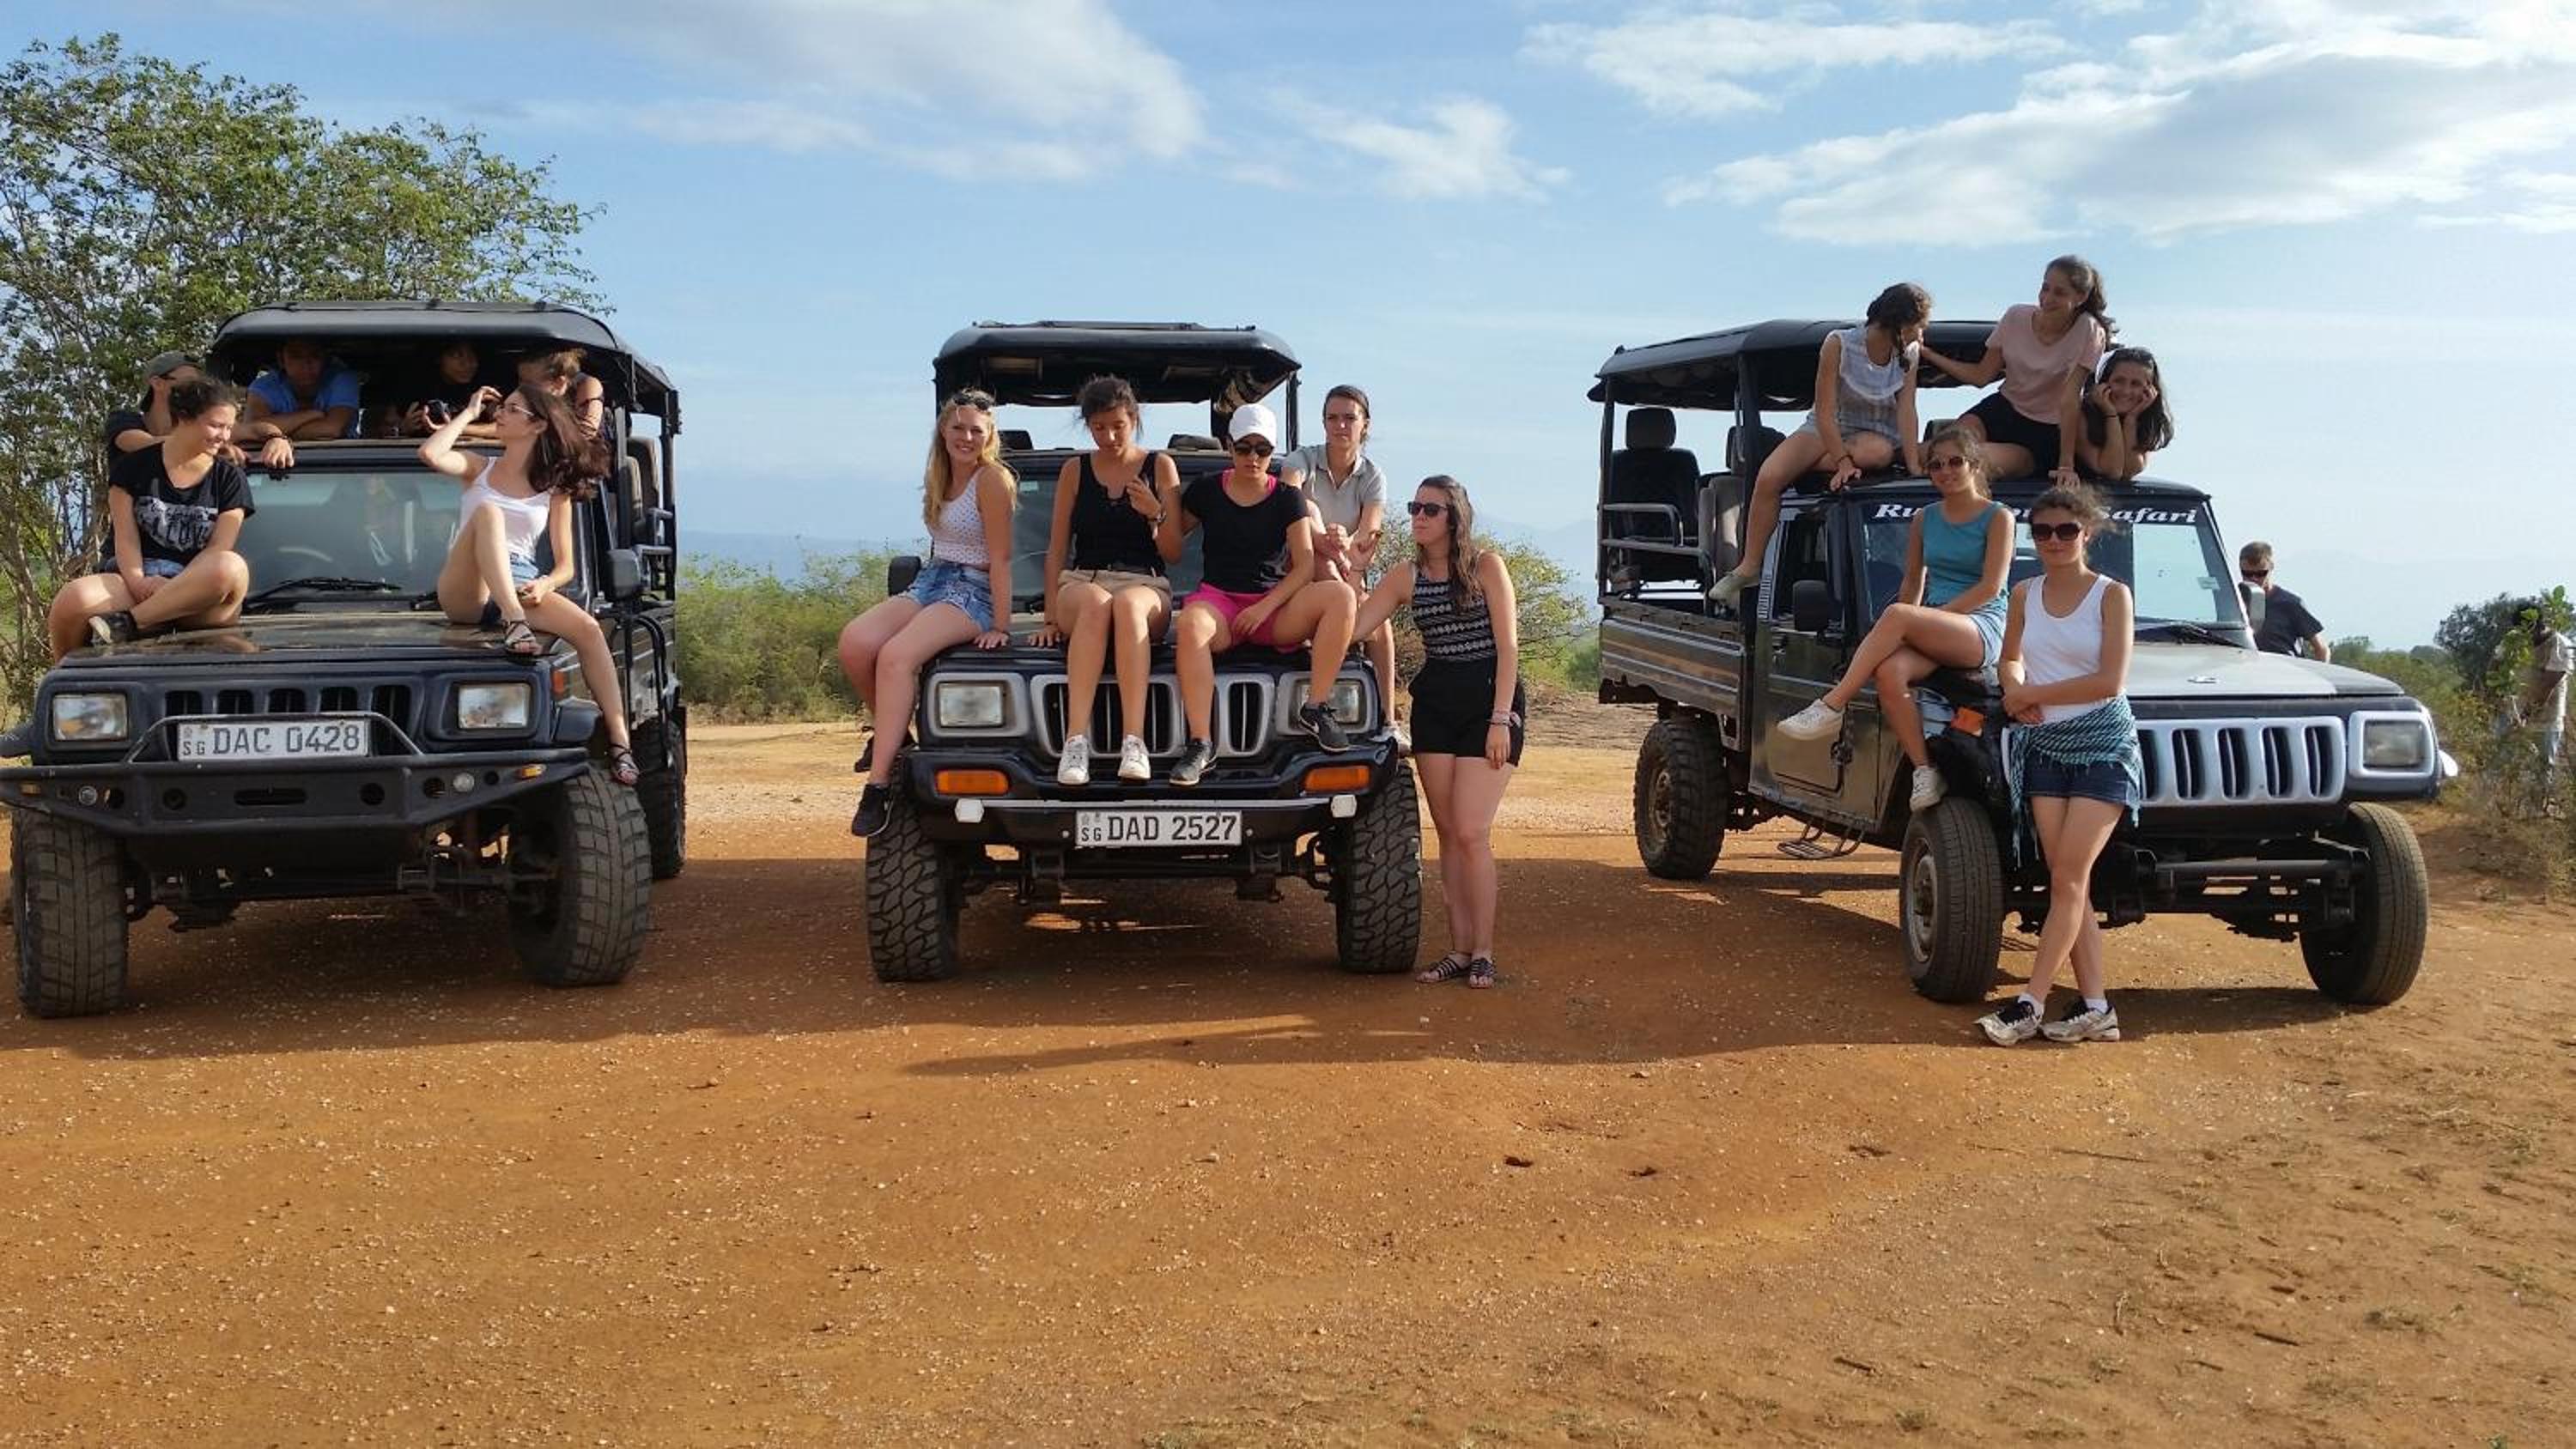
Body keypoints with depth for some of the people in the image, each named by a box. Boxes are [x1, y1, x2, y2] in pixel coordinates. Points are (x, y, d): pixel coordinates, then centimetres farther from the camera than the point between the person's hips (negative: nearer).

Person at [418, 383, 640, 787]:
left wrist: (545, 585, -13)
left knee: (589, 629, -28)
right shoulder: (479, 468, 18)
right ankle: (513, 625, -44)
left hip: (523, 588, 1)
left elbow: (565, 567, 10)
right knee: (487, 512, -30)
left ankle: (619, 742, -35)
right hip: (464, 591, -1)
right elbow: (430, 454, -6)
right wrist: (470, 411, 7)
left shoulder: (555, 489, 16)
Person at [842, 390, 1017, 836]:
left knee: (896, 656, -32)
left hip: (972, 592, -7)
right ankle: (893, 735, 0)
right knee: (855, 643, -22)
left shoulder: (993, 478, -8)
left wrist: (1000, 626, -14)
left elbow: (1000, 559, -12)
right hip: (929, 582, 7)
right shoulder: (940, 478, 17)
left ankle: (878, 784, -32)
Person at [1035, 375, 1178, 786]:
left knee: (1127, 604, -40)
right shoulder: (1075, 470, 13)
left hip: (1146, 587, -1)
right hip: (1081, 583, 1)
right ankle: (1076, 741, -50)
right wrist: (1051, 617, 1)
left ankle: (1134, 742, -51)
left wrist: (1155, 514, -13)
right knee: (1095, 602, -39)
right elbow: (1058, 547, 12)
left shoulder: (1159, 467, 10)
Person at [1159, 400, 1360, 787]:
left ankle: (1316, 708, -20)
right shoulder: (1207, 492, 8)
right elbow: (1171, 552, 14)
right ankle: (1200, 744, -40)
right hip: (1218, 599, -1)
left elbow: (1305, 566, 0)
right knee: (1190, 626, -39)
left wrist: (1265, 607, -13)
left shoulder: (1288, 498, 7)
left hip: (1274, 608, 1)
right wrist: (1165, 509, -3)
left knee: (1341, 595, -26)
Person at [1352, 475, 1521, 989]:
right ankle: (1459, 950, 12)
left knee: (1470, 832, -12)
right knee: (1447, 832, 5)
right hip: (1434, 705, 5)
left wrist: (1500, 719, -14)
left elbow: (1507, 646, -8)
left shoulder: (1486, 565, -6)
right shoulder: (1406, 576, 6)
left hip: (1490, 701, -5)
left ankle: (1482, 952, -2)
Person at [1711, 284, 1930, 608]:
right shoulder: (1839, 344, -19)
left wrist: (1914, 466, -25)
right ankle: (1749, 567, -20)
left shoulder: (1909, 352, -8)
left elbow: (1906, 409, -14)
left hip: (1878, 435, 1)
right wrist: (1842, 462, -30)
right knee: (1768, 477, -27)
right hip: (1827, 429, -1)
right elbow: (1825, 411, -21)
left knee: (1874, 452, -39)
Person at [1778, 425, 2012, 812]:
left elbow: (1990, 587, -6)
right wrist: (1897, 634, 6)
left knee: (1896, 614, -33)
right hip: (1932, 632, 5)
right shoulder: (1925, 519, 19)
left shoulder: (1998, 517, 3)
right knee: (1889, 672, -32)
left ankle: (1830, 709, -31)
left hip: (1983, 629, -5)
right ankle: (1925, 772, -28)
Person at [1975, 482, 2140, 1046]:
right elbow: (2010, 659, 22)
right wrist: (2016, 691, -1)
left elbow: (2110, 681, -14)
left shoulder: (2112, 594, -6)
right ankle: (2094, 1008, 3)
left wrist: (2032, 695, -10)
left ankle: (2030, 1003, -10)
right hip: (2043, 746, 5)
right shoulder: (2025, 594, 8)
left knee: (2068, 877, -10)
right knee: (2066, 881, 0)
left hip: (2102, 745, -4)